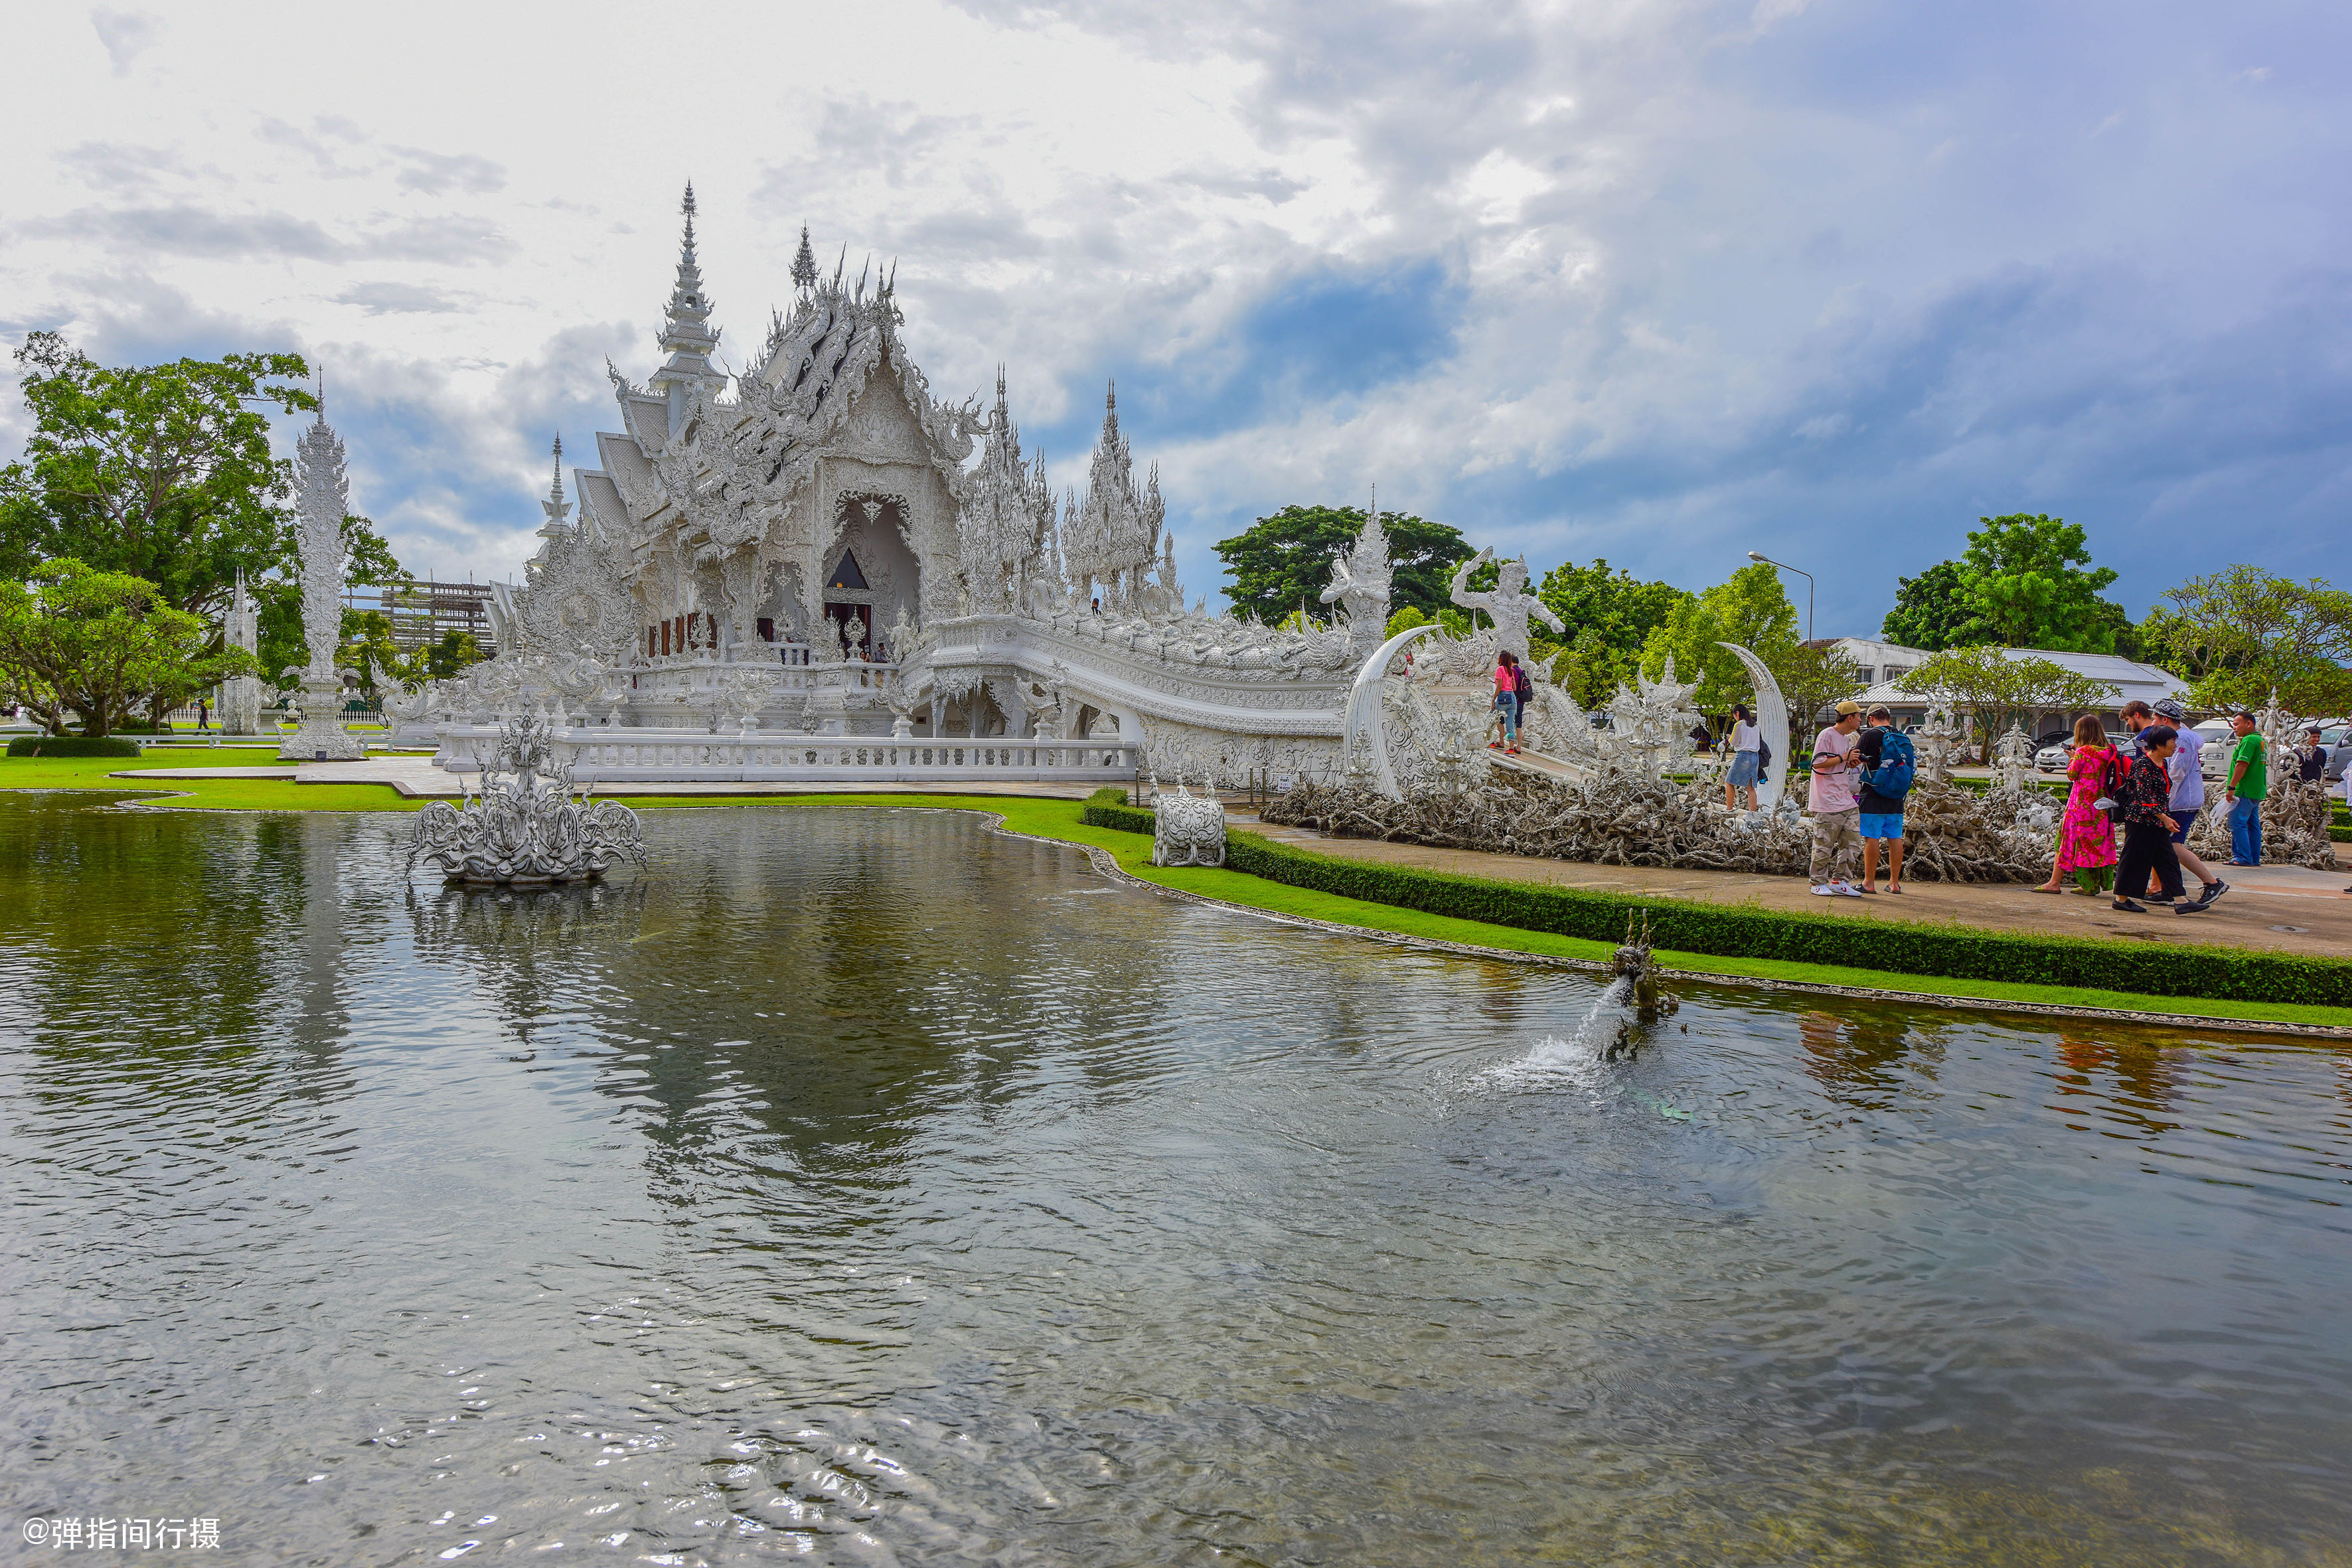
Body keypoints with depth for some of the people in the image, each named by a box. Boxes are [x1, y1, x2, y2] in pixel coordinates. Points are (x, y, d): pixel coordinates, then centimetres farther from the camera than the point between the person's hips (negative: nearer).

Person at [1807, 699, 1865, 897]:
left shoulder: (1847, 739, 18)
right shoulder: (1827, 735, -9)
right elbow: (1818, 763, -16)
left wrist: (1852, 763, 6)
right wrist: (1843, 758, -14)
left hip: (1847, 801, 9)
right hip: (1827, 803, -9)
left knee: (1852, 841, 5)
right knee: (1824, 844, -4)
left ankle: (1839, 881, 13)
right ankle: (1819, 883, 6)